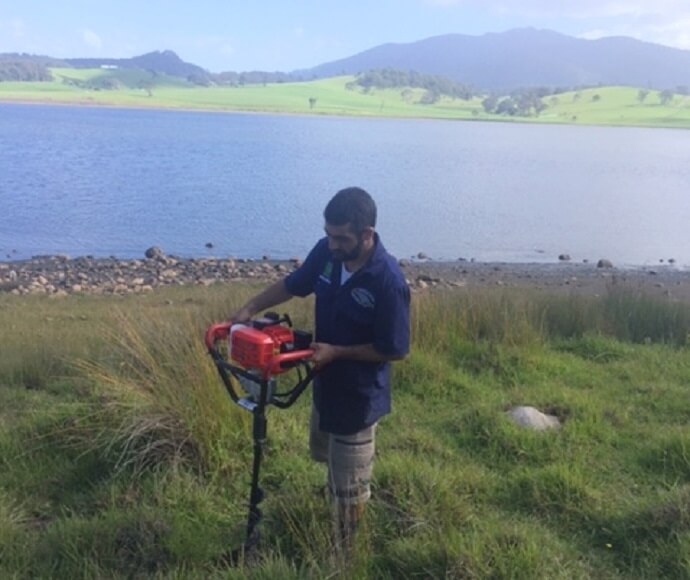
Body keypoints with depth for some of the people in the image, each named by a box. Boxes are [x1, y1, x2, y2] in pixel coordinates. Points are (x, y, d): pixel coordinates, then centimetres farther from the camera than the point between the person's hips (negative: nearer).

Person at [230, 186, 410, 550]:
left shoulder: (388, 282, -31)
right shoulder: (327, 251, -12)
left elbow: (394, 350, -23)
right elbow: (293, 284, 6)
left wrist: (336, 352, -23)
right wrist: (250, 309, -5)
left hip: (359, 396, -7)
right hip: (325, 383, 7)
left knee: (349, 482, 12)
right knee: (325, 455, 32)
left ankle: (343, 550, 35)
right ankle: (339, 501, 61)